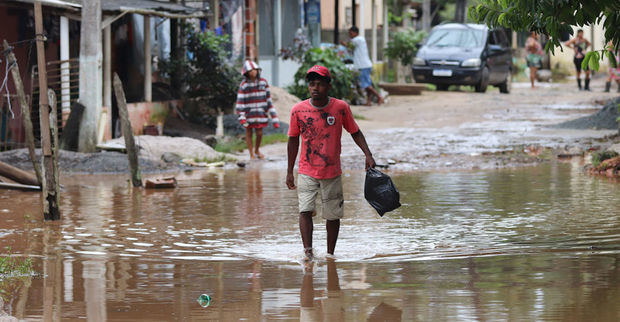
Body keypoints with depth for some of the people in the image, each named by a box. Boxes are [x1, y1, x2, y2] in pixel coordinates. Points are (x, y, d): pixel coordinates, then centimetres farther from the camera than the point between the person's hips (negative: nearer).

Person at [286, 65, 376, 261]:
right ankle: (308, 252, -20)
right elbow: (293, 140, 6)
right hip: (307, 171, -1)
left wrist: (368, 154, -8)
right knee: (305, 210, -17)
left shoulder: (341, 108, -8)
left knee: (333, 215, 7)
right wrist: (289, 172, 9)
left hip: (332, 173, 1)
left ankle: (330, 254, 22)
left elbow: (355, 132, 6)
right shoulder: (298, 110, -6)